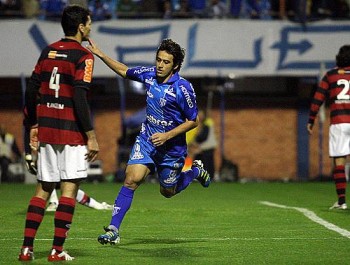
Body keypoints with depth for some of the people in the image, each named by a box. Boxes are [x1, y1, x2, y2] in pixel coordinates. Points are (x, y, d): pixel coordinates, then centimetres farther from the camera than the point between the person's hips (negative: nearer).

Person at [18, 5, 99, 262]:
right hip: (72, 132, -6)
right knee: (69, 188, -2)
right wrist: (91, 135, -14)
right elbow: (80, 97, -17)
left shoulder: (48, 52, 11)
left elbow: (31, 90, 11)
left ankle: (27, 247, 6)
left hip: (46, 130, 6)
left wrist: (33, 125, 20)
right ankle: (57, 250, -5)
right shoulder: (83, 56, -9)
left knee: (43, 189, 11)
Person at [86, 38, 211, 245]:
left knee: (168, 192, 14)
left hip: (171, 147, -3)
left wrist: (167, 136, -20)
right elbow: (125, 71, 14)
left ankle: (196, 171, 45)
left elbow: (193, 121, -13)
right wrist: (100, 54, 8)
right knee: (132, 179, -17)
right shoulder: (149, 74, -6)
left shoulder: (183, 88, -20)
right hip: (147, 139, 3)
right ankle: (113, 230, -16)